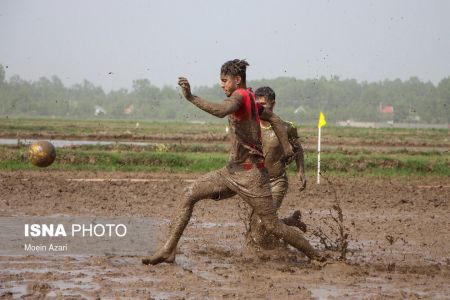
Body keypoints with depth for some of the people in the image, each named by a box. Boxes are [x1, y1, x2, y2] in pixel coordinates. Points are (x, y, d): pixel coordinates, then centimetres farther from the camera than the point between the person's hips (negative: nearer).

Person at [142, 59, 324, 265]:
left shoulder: (240, 96, -15)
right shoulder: (250, 98, 13)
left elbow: (220, 111, -36)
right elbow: (274, 119, 24)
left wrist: (190, 97, -37)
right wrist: (286, 147, 23)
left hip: (250, 174, -9)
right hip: (232, 171, 9)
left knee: (273, 226, -3)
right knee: (191, 194, 1)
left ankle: (316, 257, 13)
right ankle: (168, 250, 1)